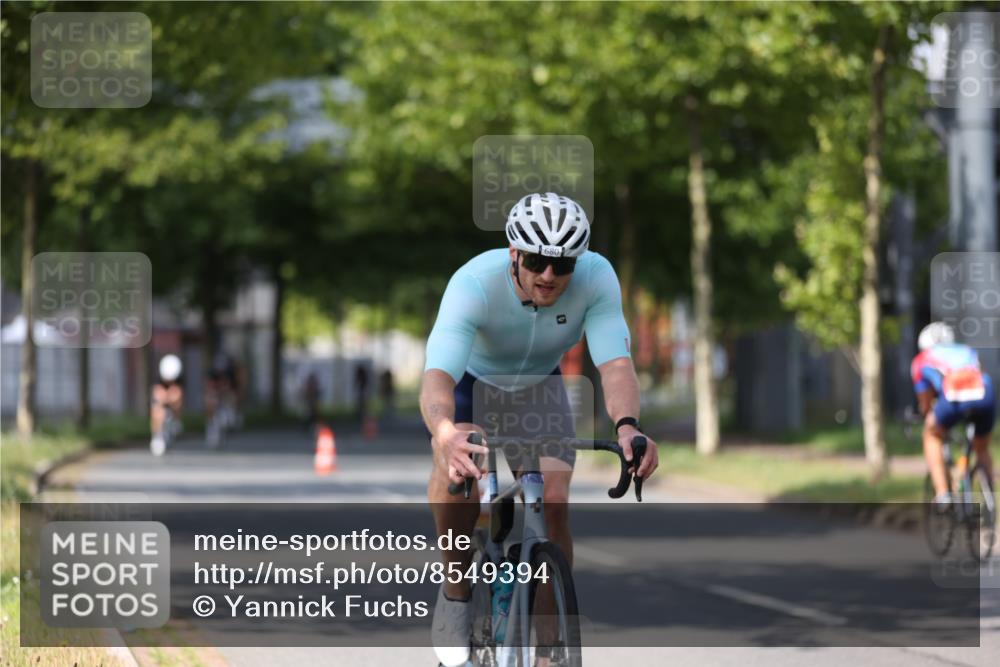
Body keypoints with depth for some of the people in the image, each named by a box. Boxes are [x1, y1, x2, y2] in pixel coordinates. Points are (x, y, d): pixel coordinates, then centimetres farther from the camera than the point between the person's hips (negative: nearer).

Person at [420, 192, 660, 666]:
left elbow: (616, 364, -39)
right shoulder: (474, 283, -38)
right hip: (471, 381, -2)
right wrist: (445, 432, -72)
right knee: (457, 465, -32)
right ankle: (456, 591, -11)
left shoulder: (596, 277, -31)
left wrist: (627, 426, -61)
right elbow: (437, 376, -50)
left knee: (554, 501, -16)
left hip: (538, 386, 2)